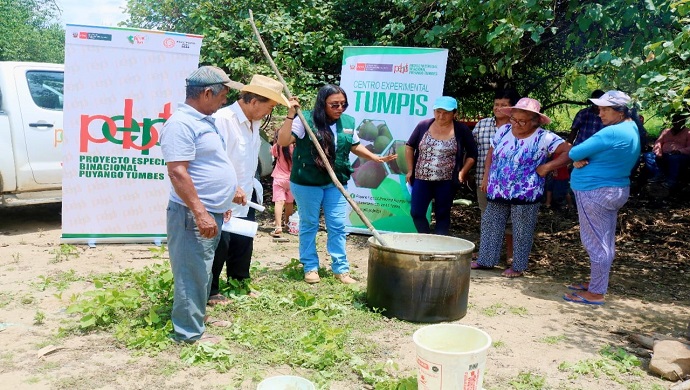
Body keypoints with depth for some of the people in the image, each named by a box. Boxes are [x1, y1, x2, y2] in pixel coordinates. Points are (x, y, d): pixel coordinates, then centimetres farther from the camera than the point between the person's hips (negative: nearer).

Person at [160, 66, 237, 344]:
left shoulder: (205, 120, 14)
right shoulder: (181, 123, -18)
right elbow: (177, 172, -24)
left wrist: (220, 203, 24)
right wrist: (200, 212, -26)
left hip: (211, 212, 10)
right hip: (194, 215, -10)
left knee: (202, 270, 21)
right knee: (192, 273, -2)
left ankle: (198, 315, 36)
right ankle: (190, 332, 9)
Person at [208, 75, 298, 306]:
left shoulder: (254, 123, 8)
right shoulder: (223, 119, -20)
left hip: (244, 199, 8)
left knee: (243, 244, 18)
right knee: (219, 247, 4)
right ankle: (210, 292, 22)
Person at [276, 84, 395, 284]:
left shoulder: (348, 122, 4)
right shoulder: (306, 120, -11)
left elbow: (355, 146, 20)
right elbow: (283, 141, -19)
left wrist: (376, 158, 10)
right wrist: (291, 116, -26)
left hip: (336, 183, 4)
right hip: (307, 183, -4)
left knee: (338, 226, 6)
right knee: (309, 225, 8)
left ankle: (341, 268, 16)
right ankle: (310, 267, 21)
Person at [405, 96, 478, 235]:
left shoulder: (461, 130, -3)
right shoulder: (423, 126, 1)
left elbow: (472, 154, 6)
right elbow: (410, 146, 12)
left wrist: (463, 172, -4)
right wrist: (410, 170, 7)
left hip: (446, 181, -2)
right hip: (421, 179, 2)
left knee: (442, 215, 7)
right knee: (416, 213, 1)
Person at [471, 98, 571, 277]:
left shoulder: (544, 138, -13)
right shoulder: (504, 130, 2)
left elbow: (569, 151, -16)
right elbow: (491, 153, 13)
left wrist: (547, 166, -19)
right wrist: (486, 177, 7)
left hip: (525, 195, -5)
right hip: (498, 191, 5)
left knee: (521, 232, 6)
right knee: (490, 225, 12)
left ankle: (518, 266, 20)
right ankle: (486, 260, 26)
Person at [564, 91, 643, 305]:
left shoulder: (613, 132, -22)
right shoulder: (632, 129, 11)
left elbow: (574, 153, -19)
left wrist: (579, 158, 3)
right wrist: (582, 160, -6)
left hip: (596, 192, -10)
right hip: (615, 190, 10)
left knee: (596, 243, -3)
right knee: (605, 242, 17)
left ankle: (596, 294, 6)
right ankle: (596, 283, 29)